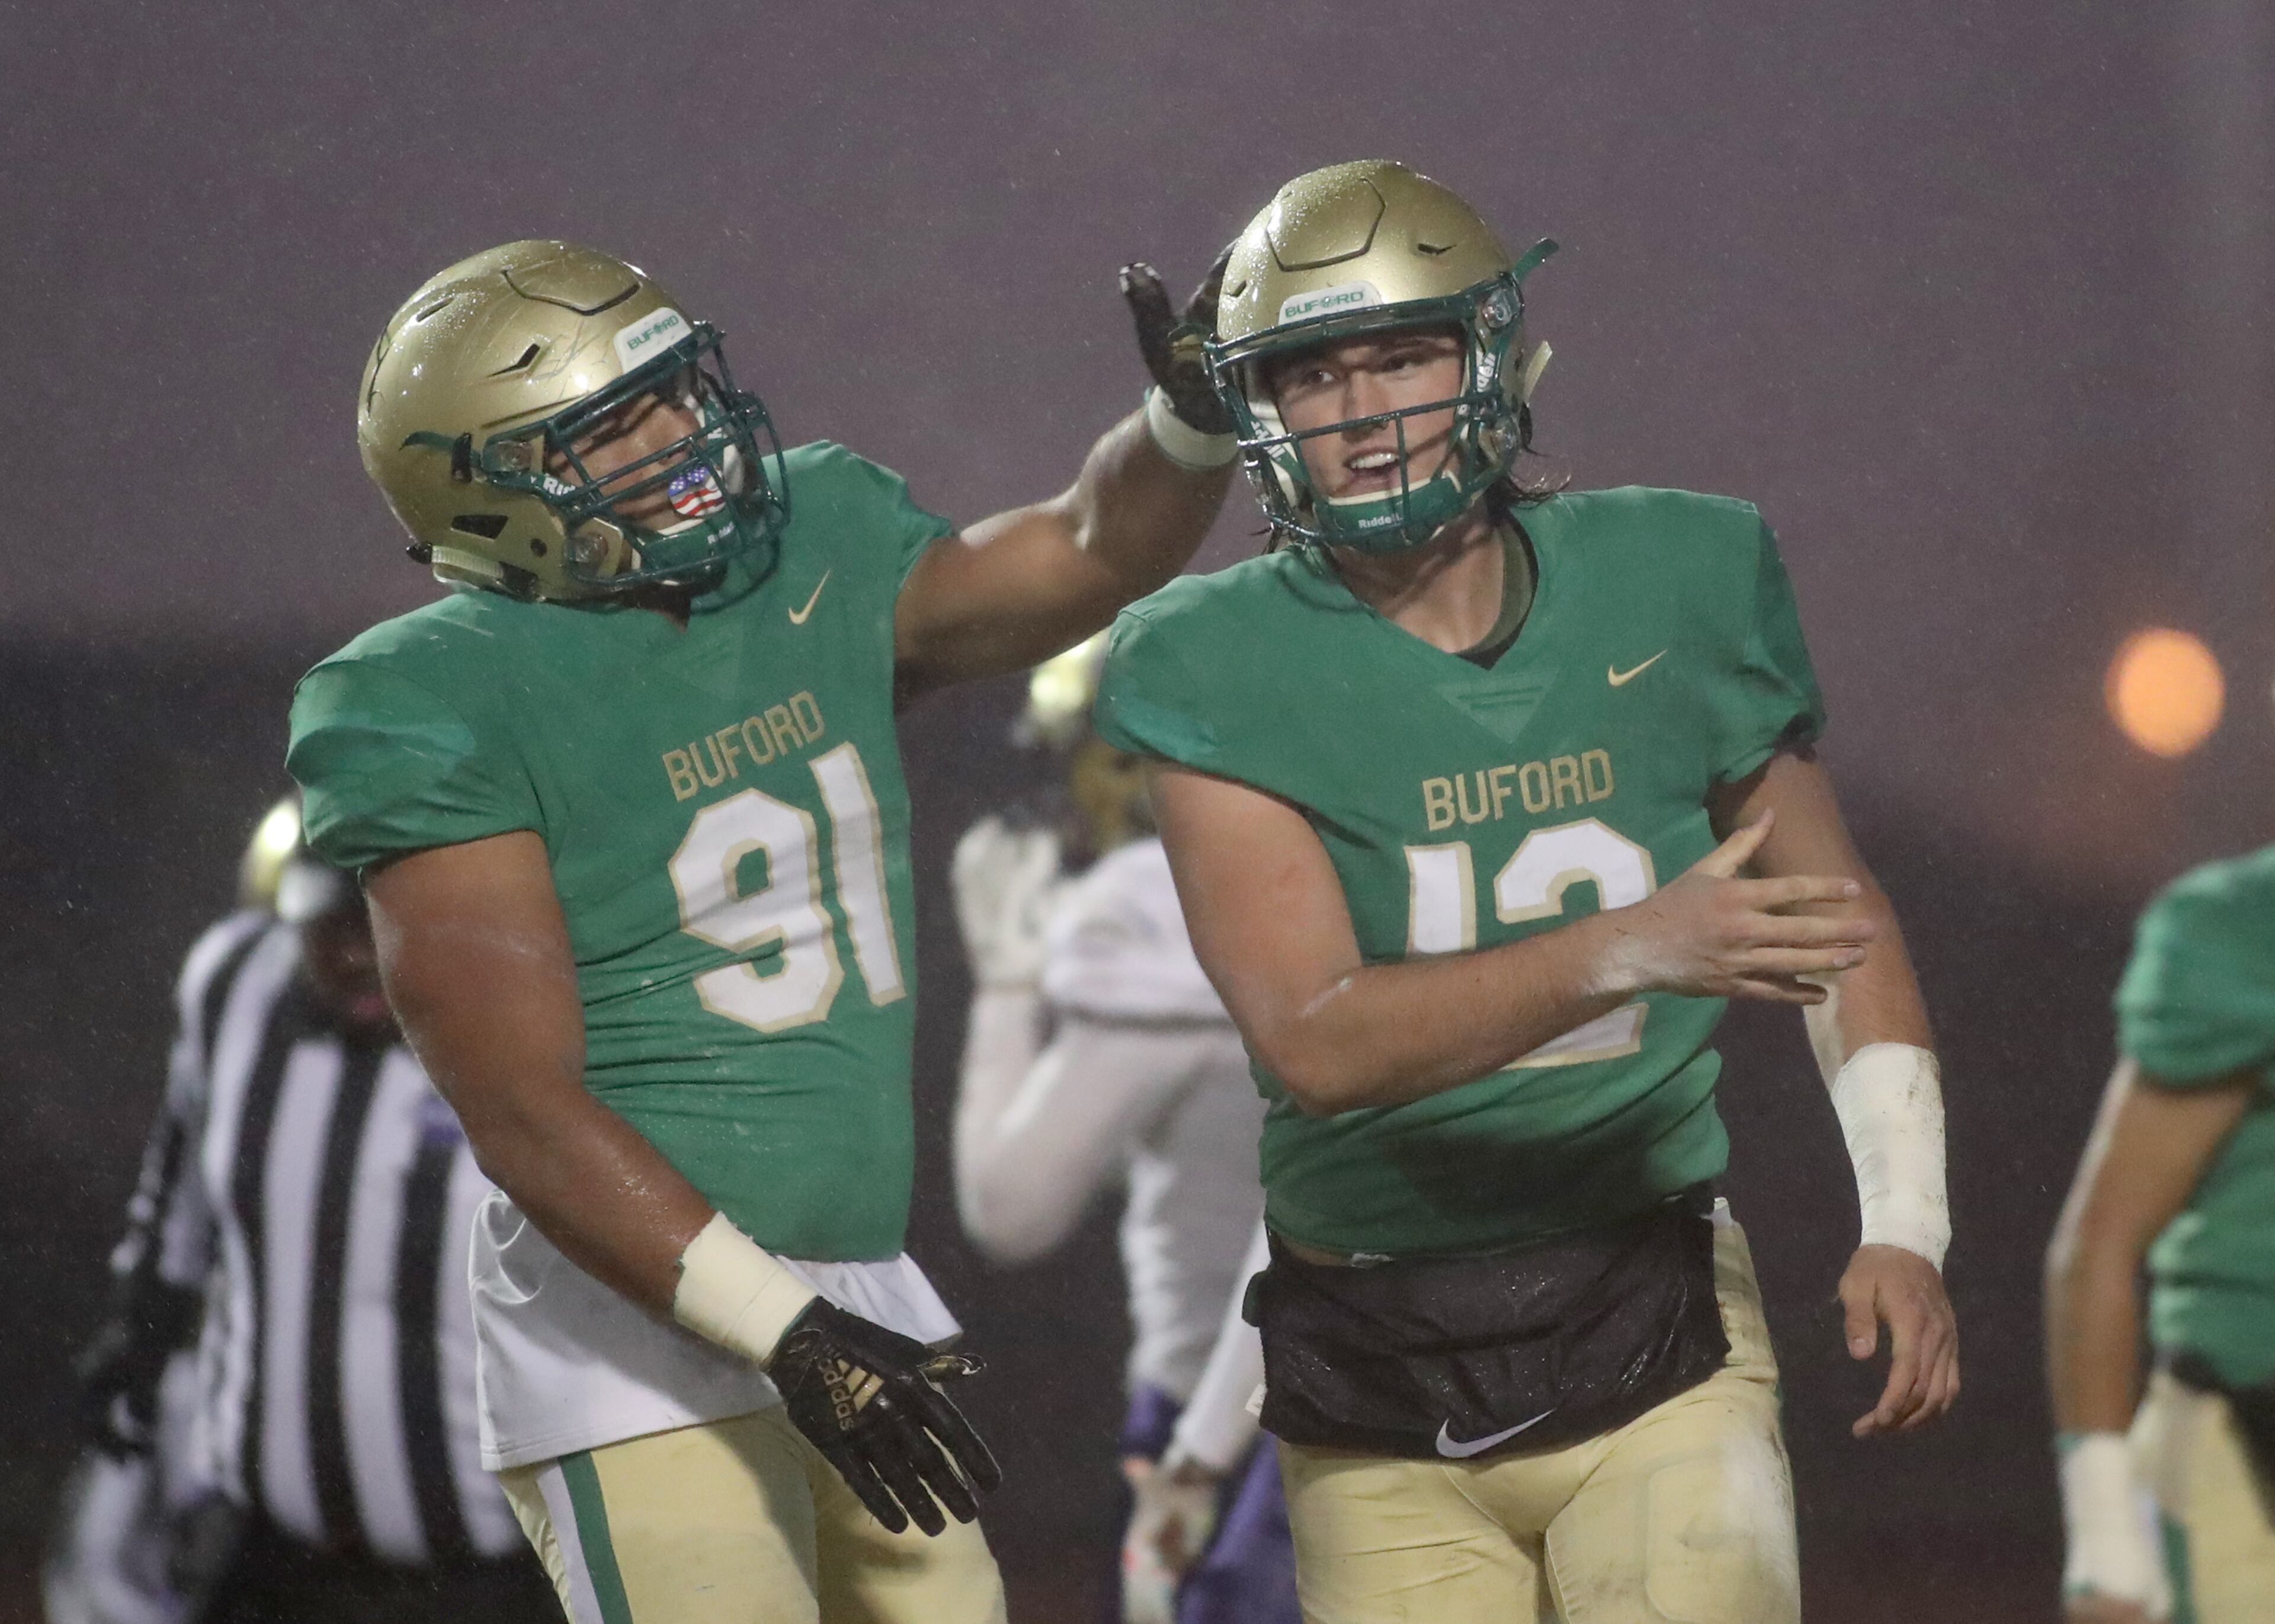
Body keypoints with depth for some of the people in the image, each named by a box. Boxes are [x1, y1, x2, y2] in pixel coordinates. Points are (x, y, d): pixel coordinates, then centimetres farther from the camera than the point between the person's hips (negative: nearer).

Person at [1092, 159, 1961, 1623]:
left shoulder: (1673, 588, 2)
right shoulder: (1220, 670, -7)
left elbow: (1836, 915, 15)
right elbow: (1314, 1040, -18)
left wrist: (1906, 1225, 5)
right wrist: (1638, 953, -29)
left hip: (1654, 1335, 1)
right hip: (1381, 1403, -1)